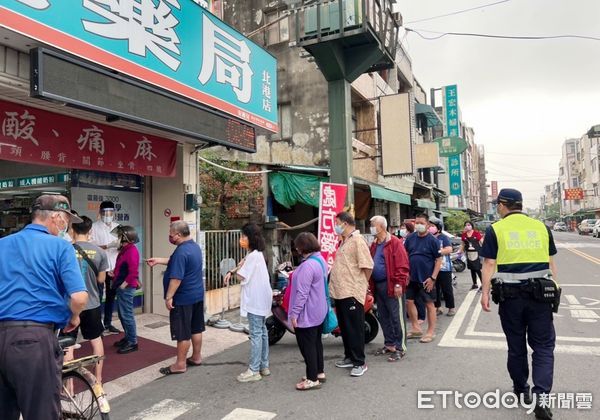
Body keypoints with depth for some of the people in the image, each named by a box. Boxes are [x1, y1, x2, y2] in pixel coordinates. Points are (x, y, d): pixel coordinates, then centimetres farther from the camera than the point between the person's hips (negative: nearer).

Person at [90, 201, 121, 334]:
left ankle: (108, 323, 23)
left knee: (111, 296, 12)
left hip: (114, 267, 5)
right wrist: (108, 246, -24)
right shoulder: (94, 227, -5)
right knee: (98, 296, 3)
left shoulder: (118, 227, 10)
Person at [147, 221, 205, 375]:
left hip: (183, 298, -10)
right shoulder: (194, 246, 8)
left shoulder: (181, 251, -24)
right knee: (196, 328, 16)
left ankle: (180, 364, 11)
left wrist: (169, 297, -19)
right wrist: (158, 260, 22)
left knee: (182, 333, 1)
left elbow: (176, 278, -25)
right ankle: (196, 357, 28)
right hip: (197, 295, 10)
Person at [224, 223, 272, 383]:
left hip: (255, 300, -10)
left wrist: (234, 271, 3)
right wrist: (232, 272, 0)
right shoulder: (258, 254, 13)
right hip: (261, 298, 10)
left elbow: (242, 276, -16)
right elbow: (244, 267, 17)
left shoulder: (253, 256, -19)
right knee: (262, 331, 15)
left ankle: (254, 371, 1)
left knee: (255, 334, -5)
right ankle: (264, 366, 24)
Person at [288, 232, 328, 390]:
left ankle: (312, 379, 9)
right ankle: (319, 372, 31)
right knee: (316, 342, 19)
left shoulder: (308, 266, -25)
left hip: (307, 314, -10)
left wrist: (294, 313, -20)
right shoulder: (320, 260, 6)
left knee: (307, 346, 1)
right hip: (319, 311, 10)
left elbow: (302, 293, -26)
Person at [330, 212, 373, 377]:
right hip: (340, 292, 10)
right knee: (344, 327, 17)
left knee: (355, 329, -1)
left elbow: (367, 265, -19)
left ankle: (359, 362, 9)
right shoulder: (344, 241, 16)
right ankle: (349, 357, 30)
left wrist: (362, 284, -7)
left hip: (352, 293, -10)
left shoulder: (357, 240, -15)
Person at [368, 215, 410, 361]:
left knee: (397, 317, -1)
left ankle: (400, 348, 8)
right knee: (383, 317, 15)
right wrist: (371, 284, 15)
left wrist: (398, 284, -19)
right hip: (378, 286, 9)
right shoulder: (374, 245, 14)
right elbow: (370, 264, 19)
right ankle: (389, 344, 27)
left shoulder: (394, 243, -11)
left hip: (391, 286, -8)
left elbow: (402, 266, -16)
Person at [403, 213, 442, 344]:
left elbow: (438, 260, -9)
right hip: (411, 277, 5)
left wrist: (433, 278, -15)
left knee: (429, 303, 5)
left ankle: (431, 332, 18)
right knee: (409, 301, 10)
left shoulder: (432, 240, -10)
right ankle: (416, 328, 26)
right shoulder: (410, 238, 3)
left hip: (426, 279, -5)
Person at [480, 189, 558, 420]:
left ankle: (522, 390, 30)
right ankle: (540, 396, -2)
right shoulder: (541, 227, 4)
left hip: (510, 294, -1)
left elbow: (489, 264, -8)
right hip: (539, 293, 1)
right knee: (543, 345, 9)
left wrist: (485, 292, -3)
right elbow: (551, 262, 8)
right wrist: (552, 289, 17)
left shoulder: (495, 230, -4)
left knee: (516, 345, 14)